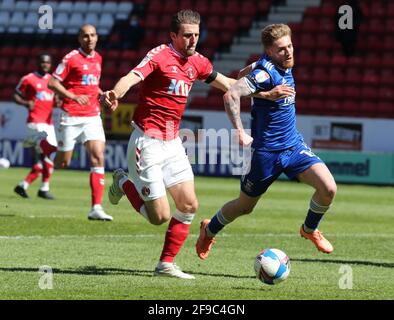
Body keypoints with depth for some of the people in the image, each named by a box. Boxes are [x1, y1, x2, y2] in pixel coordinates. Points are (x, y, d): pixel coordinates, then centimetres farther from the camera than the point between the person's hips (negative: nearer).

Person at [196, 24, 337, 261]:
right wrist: (240, 133, -29)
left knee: (328, 188, -13)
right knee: (245, 207, 12)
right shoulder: (266, 72, -22)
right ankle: (209, 231, 41)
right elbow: (231, 96, -32)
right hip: (266, 151, -6)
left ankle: (310, 230, 14)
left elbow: (244, 73, 21)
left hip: (294, 145, 6)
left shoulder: (284, 66, 4)